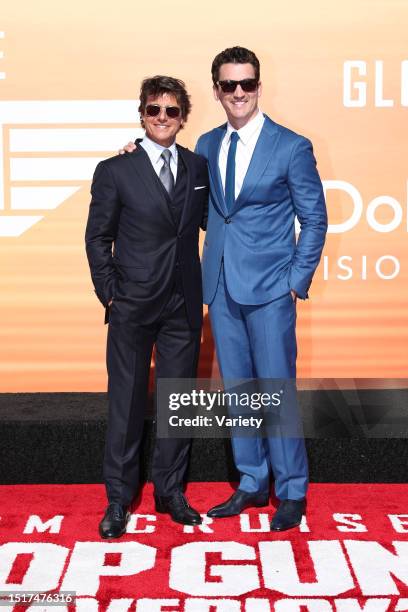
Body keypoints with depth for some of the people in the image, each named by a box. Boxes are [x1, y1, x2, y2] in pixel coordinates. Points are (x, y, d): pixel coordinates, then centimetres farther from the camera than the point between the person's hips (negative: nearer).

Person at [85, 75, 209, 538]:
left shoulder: (198, 167, 7)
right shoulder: (115, 170, -3)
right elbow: (97, 239, 0)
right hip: (133, 307, -3)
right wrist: (109, 294, -4)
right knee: (127, 403, 6)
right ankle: (118, 500, 20)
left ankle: (170, 492, 26)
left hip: (184, 307, 3)